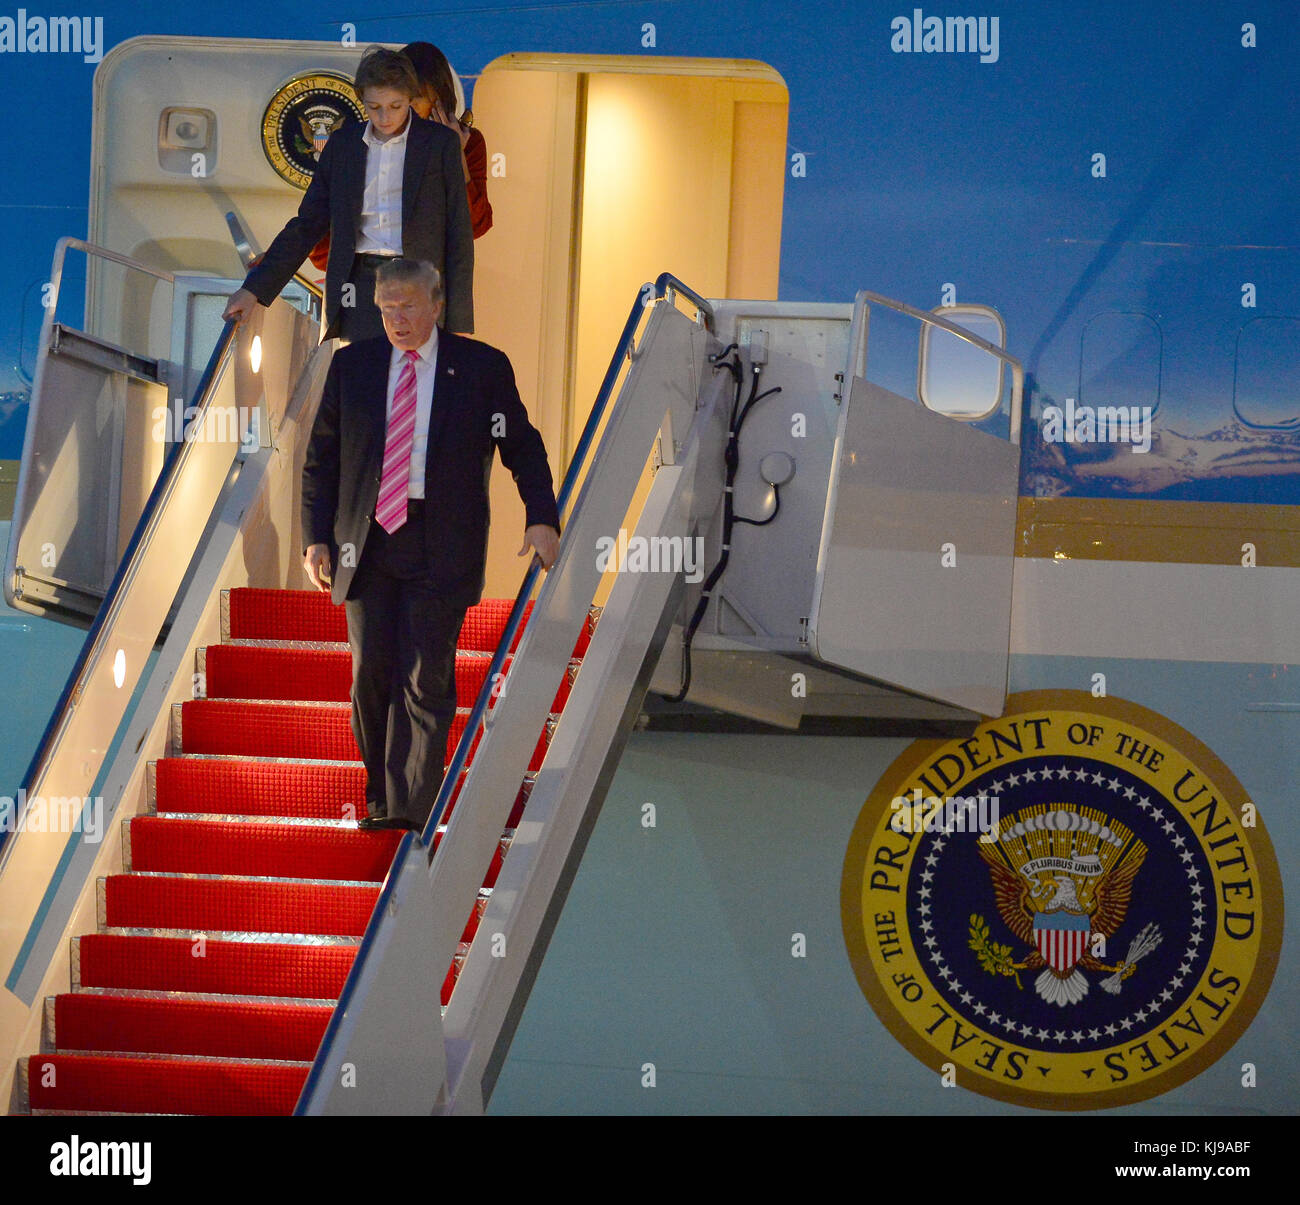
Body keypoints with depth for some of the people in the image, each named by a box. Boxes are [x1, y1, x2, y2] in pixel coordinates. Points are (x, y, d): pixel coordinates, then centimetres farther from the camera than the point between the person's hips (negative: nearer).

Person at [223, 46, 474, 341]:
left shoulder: (440, 142, 3)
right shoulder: (343, 143, 12)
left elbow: (459, 237, 3)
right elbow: (308, 223, 15)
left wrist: (458, 327, -2)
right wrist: (255, 288, 8)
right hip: (359, 289, 2)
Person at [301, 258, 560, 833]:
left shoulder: (482, 368, 3)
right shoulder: (351, 365, 9)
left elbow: (523, 446, 8)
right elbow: (320, 458, 12)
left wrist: (541, 518, -4)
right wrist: (316, 538, 5)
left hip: (440, 547, -2)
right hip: (367, 542, 2)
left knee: (426, 678, -6)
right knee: (371, 671, 1)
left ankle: (409, 809, -4)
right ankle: (381, 794, 18)